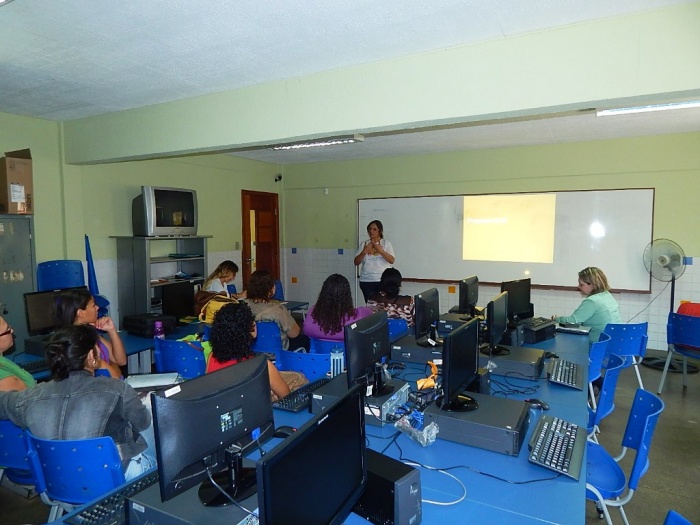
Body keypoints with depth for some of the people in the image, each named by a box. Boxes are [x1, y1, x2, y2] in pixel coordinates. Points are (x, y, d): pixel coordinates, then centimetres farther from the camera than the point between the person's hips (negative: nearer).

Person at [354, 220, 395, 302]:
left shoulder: (386, 243, 5)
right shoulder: (364, 244, 8)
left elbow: (392, 260, -6)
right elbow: (356, 262, 4)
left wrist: (380, 250, -17)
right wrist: (364, 252, -13)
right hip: (366, 281, 1)